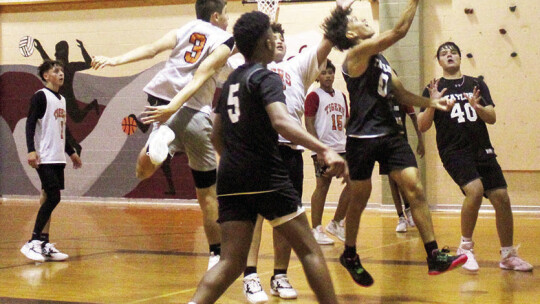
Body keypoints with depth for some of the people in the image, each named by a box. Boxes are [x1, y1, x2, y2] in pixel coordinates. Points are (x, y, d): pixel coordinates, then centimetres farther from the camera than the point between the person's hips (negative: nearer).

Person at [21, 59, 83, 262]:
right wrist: (31, 150, -24)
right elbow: (30, 124, -14)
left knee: (48, 199, 7)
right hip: (45, 159, -8)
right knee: (53, 197, -15)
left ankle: (44, 244, 9)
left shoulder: (61, 100, 18)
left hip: (58, 158, 8)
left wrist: (71, 152, 28)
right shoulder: (41, 96, -6)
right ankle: (32, 243, -11)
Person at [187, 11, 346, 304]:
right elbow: (281, 121, -26)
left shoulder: (231, 81, 17)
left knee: (231, 262, 3)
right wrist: (324, 149, -35)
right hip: (267, 176, -7)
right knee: (309, 249, 4)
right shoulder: (266, 78, -6)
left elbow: (216, 135, 23)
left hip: (230, 179, 7)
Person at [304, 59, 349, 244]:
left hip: (342, 147, 7)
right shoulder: (314, 96, -3)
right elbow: (309, 124, -8)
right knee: (322, 186, -4)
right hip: (324, 149, -7)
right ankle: (316, 230, 3)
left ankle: (336, 223, 13)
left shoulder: (341, 96, 17)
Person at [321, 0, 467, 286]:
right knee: (359, 200, 7)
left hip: (390, 134, 7)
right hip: (362, 138, -7)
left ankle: (434, 256, -7)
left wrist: (431, 103, 6)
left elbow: (401, 94, 18)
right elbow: (398, 31, -19)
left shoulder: (379, 58, 16)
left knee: (415, 189, -5)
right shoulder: (357, 53, -11)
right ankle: (350, 255, 27)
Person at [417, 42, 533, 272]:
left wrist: (477, 107, -13)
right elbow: (422, 127, 1)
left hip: (483, 151, 4)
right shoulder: (434, 88, 7)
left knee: (501, 198, -5)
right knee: (475, 190, -27)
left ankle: (508, 256, 11)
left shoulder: (476, 84, 14)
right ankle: (465, 247, -9)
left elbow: (492, 118, 7)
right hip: (454, 152, -4)